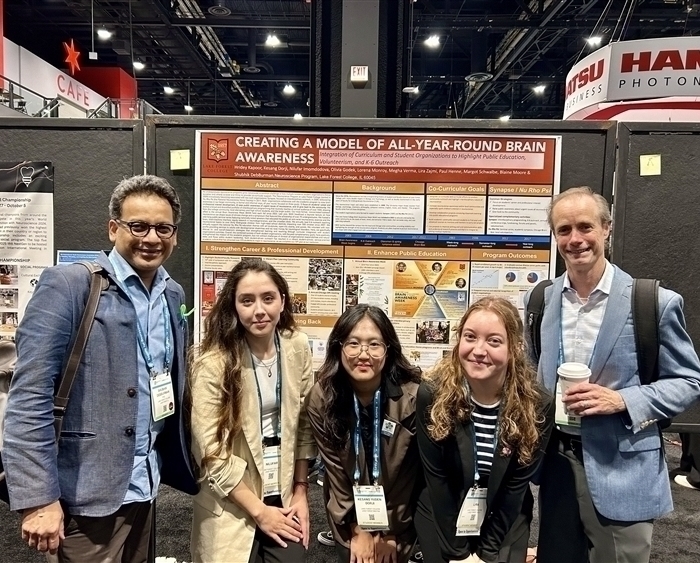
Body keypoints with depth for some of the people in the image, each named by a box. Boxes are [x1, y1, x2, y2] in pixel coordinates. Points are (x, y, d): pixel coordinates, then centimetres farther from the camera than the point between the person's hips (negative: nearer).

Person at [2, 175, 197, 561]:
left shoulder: (173, 294, 6)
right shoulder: (67, 285, -13)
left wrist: (176, 465, 10)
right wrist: (38, 498, -18)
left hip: (143, 485, 6)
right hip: (87, 491, -6)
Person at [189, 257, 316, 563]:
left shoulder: (297, 347, -5)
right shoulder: (213, 363, -17)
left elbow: (304, 425, 3)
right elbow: (211, 452, -15)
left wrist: (301, 491, 2)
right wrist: (259, 511, -11)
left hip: (283, 497, 3)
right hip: (233, 508, -3)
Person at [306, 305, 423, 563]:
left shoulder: (412, 398, -24)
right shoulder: (321, 399, -19)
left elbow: (408, 474, -14)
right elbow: (335, 469, -10)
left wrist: (389, 532, -8)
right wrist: (358, 530, -7)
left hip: (399, 514, -1)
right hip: (349, 516, 1)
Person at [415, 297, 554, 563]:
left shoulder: (538, 405, -18)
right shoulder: (432, 394, -20)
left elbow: (516, 486, -11)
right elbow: (436, 479, -14)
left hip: (505, 523, 1)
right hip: (441, 520, 0)